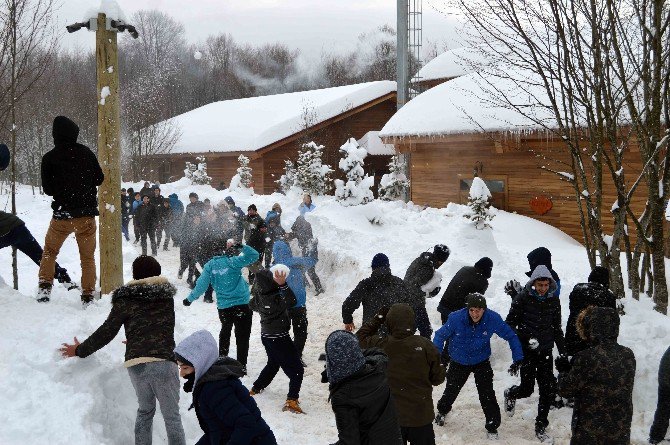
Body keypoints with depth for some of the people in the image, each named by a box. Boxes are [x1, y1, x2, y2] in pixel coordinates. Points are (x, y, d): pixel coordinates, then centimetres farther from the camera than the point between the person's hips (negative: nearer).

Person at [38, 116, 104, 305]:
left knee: (49, 251, 20)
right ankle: (87, 296, 9)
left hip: (62, 214, -1)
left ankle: (45, 288, 9)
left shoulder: (49, 158, -5)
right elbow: (99, 179, 3)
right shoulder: (85, 152, -3)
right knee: (87, 256, 12)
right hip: (87, 214, 1)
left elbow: (48, 189, -1)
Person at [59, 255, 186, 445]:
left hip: (135, 363, 1)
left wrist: (80, 350, 16)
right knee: (172, 415, 1)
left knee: (145, 410, 22)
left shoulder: (125, 300, 6)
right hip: (163, 361, -1)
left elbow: (107, 331, 4)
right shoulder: (167, 295, 12)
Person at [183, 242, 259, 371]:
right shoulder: (232, 262, -13)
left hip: (223, 306, 5)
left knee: (225, 331, 27)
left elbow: (201, 285, 1)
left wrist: (190, 299, 13)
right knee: (242, 336, 3)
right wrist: (242, 247, -10)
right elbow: (254, 256, -18)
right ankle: (241, 365, 2)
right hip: (242, 305, -5)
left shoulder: (210, 265, 0)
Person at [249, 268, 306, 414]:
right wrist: (283, 285, -51)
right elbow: (291, 301, -44)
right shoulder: (276, 298, -29)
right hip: (280, 338, -8)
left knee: (273, 364, 31)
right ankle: (292, 400, -14)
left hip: (266, 335, 8)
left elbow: (252, 305, 17)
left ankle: (256, 388, 41)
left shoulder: (258, 297, -5)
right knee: (296, 369, -3)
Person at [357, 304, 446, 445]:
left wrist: (378, 319, 7)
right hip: (420, 416, -1)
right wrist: (442, 368, 15)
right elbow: (437, 379, -6)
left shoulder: (380, 345, -16)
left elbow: (360, 338, 6)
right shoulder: (425, 345, -18)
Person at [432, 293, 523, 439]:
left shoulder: (493, 319, -26)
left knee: (487, 394, -9)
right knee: (451, 390, 17)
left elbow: (511, 336, -12)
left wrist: (518, 358, -17)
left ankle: (492, 427, 11)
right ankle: (442, 410, 50)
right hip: (459, 362, 0)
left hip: (481, 361, 0)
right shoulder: (456, 319, -29)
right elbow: (440, 335, -14)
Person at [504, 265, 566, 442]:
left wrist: (563, 352, 12)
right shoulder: (523, 298, -10)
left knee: (548, 391, 1)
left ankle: (541, 427, 16)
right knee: (527, 389, -3)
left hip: (546, 351, 4)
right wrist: (526, 338, -18)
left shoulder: (554, 301, 3)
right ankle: (510, 394, 34)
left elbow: (557, 328, 14)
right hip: (527, 352, -4)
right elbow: (510, 323, -6)